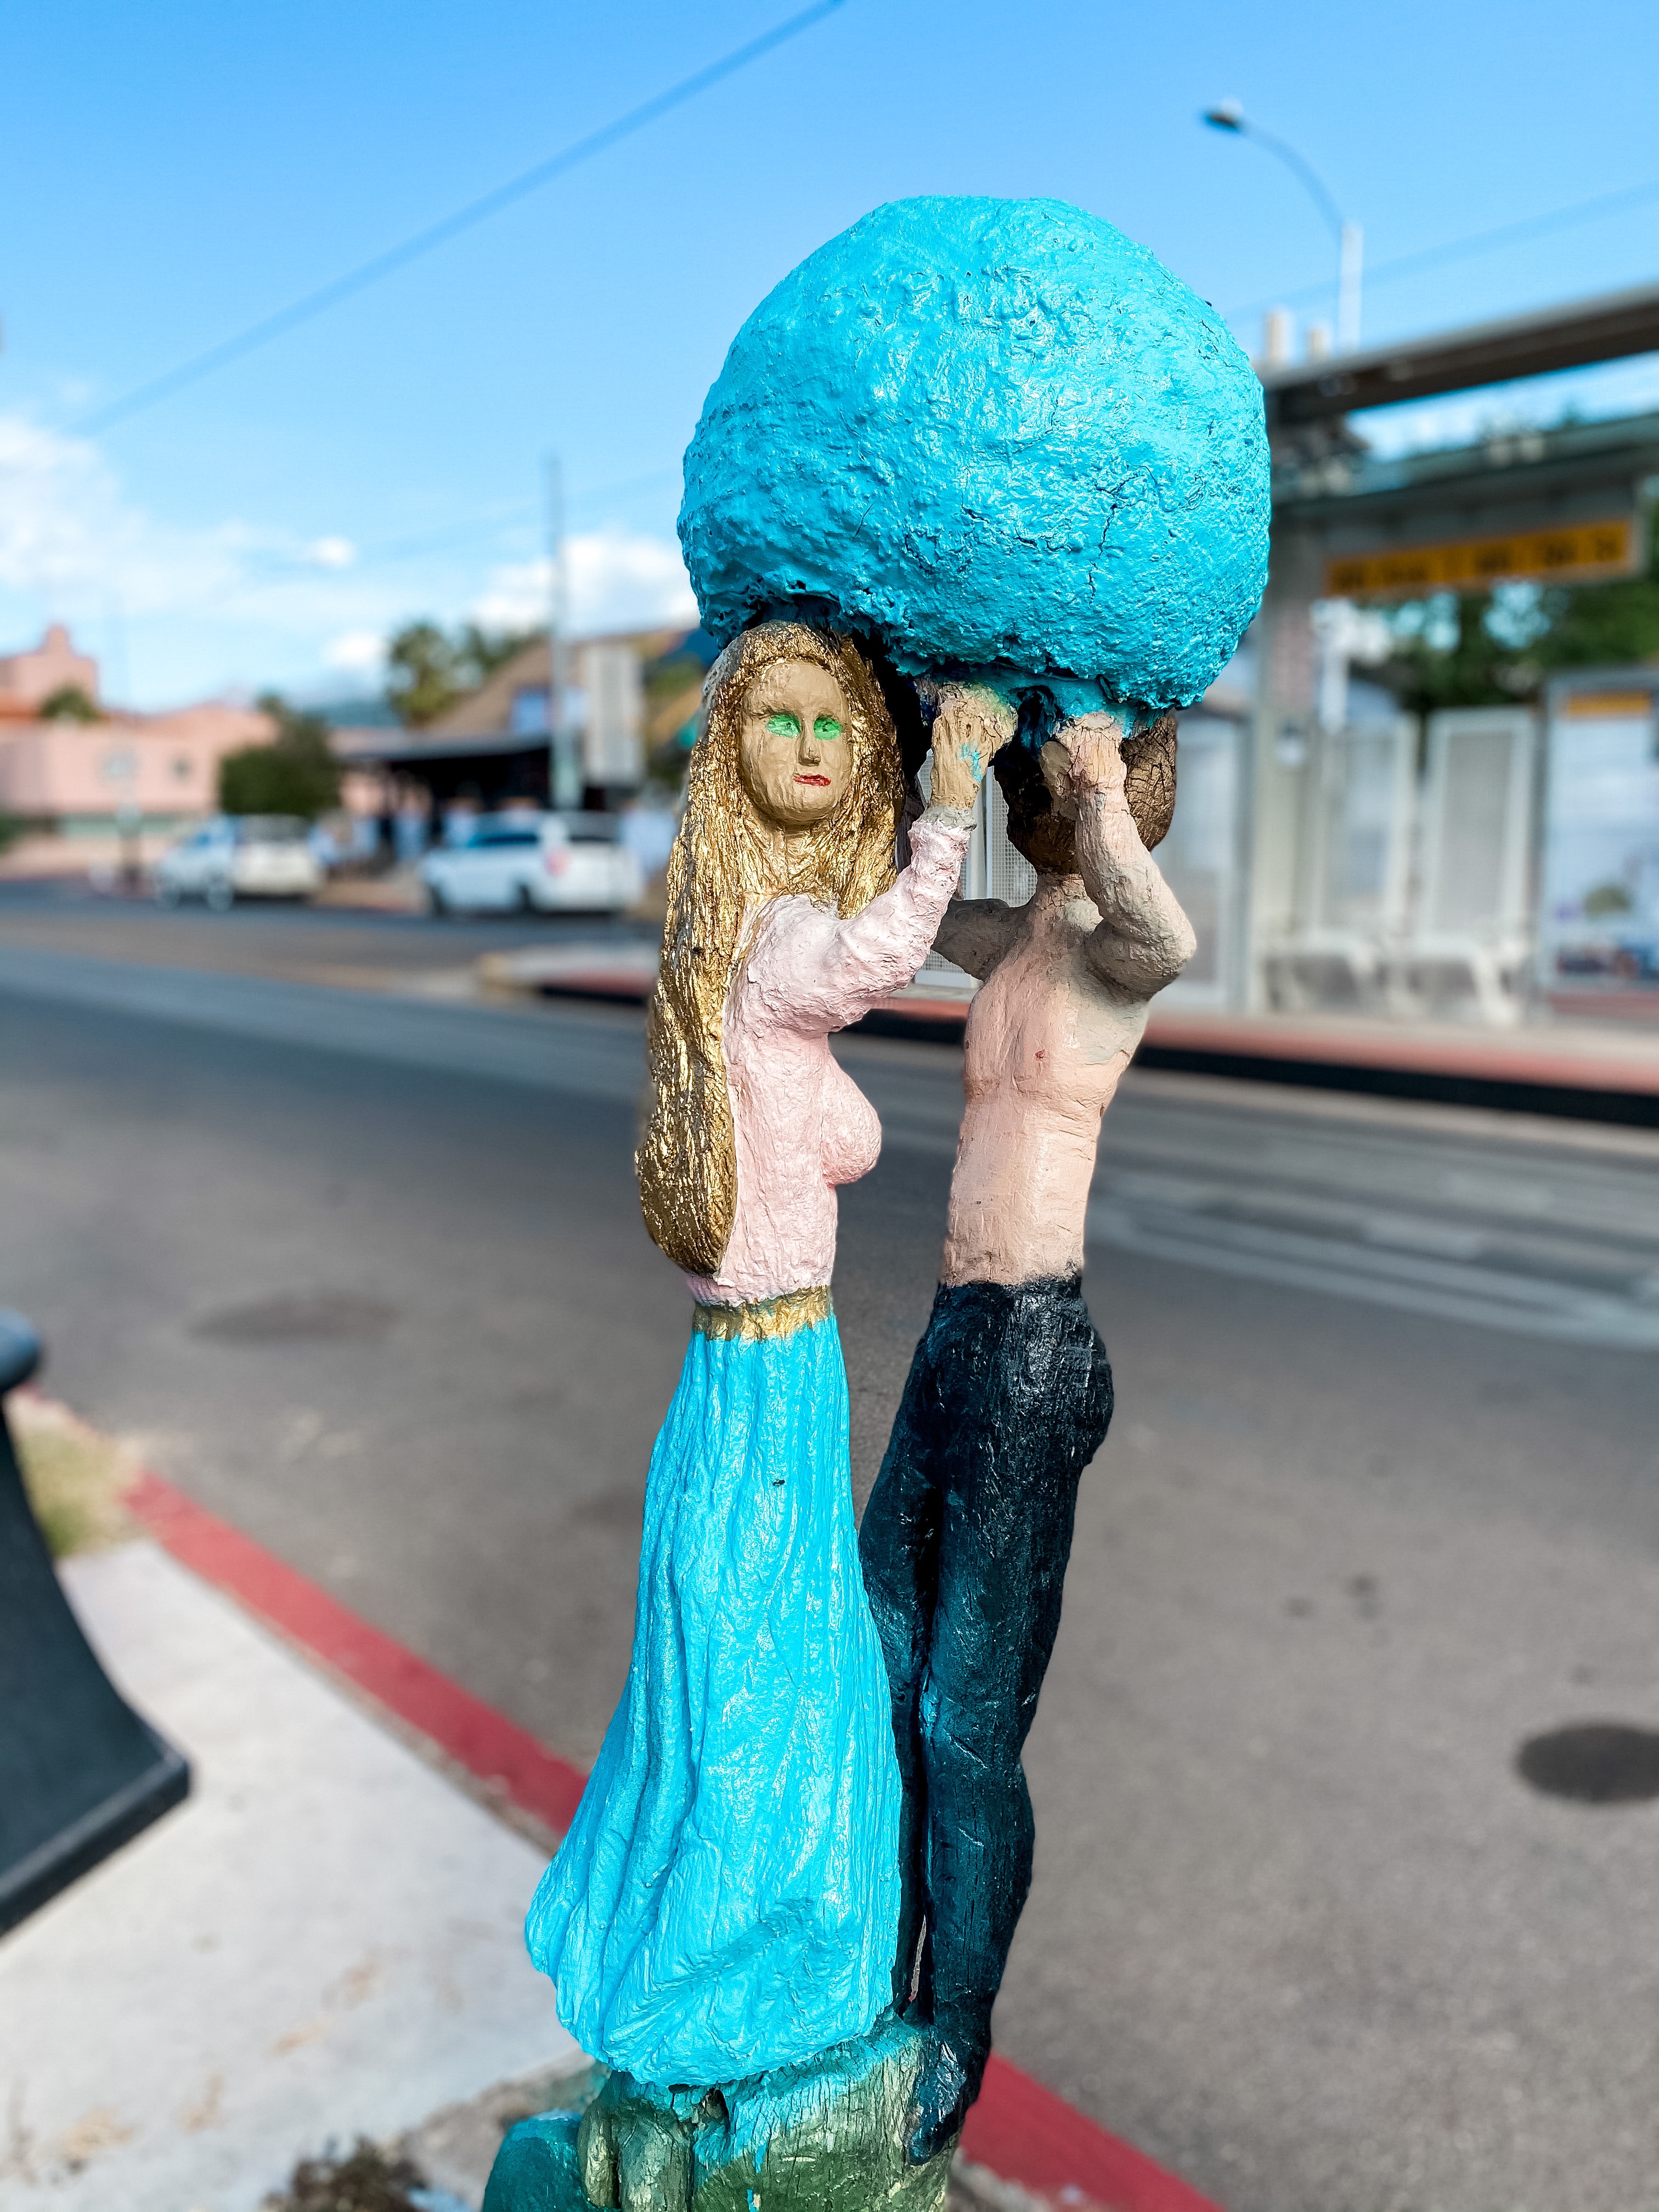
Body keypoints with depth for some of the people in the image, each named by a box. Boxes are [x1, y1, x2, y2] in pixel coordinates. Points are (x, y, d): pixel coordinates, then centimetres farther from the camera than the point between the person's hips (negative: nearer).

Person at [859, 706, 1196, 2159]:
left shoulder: (1109, 943, -11)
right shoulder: (1021, 940, 13)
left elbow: (1169, 939, -37)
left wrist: (1098, 781, -27)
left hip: (1032, 1356, -9)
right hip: (958, 1338, 9)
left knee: (968, 1732, 6)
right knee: (874, 1681, 19)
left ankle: (951, 2065, 30)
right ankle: (874, 2000, 41)